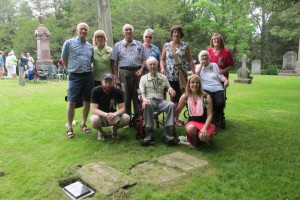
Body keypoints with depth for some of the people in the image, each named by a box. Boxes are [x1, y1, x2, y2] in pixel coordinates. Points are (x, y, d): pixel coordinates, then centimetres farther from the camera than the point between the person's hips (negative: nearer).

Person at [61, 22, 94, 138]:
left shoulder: (90, 46, 12)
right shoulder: (69, 43, 0)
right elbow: (64, 59, 7)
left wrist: (87, 70, 12)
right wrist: (72, 69, 9)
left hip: (88, 76, 4)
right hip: (75, 76, -4)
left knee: (87, 101, 8)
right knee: (72, 102, -4)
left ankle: (83, 124, 23)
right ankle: (69, 128, 7)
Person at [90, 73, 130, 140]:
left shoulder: (117, 91, -11)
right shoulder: (96, 91, -17)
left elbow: (122, 108, -14)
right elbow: (94, 109, -21)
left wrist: (114, 114, -36)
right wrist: (106, 115, -39)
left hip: (113, 115, 2)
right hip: (100, 115, -1)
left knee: (126, 118, -27)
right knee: (94, 120, -36)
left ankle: (114, 129, 7)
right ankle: (100, 131, 1)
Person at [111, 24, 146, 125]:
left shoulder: (139, 45, 13)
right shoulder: (118, 45, 9)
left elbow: (144, 59, 12)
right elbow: (114, 62, 5)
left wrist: (141, 69, -6)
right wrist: (116, 77, -2)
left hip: (137, 72, 1)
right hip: (124, 72, -1)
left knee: (137, 97, 4)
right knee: (126, 97, 2)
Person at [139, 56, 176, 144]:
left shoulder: (163, 77, 19)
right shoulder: (143, 78, 13)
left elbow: (169, 88, 17)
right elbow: (142, 92, 2)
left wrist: (171, 89, -10)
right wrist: (144, 99, -21)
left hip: (161, 101, 2)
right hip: (149, 100, -2)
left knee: (171, 105, -31)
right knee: (147, 105, -39)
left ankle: (165, 133, -30)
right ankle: (150, 133, -30)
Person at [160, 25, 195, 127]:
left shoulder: (185, 46, 8)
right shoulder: (166, 46, 11)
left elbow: (190, 60, 6)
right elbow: (162, 60, 10)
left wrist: (194, 73, -2)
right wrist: (162, 68, -9)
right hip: (170, 76, 0)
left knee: (179, 97, -2)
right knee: (173, 97, 1)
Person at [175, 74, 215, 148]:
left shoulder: (206, 97, -8)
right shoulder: (184, 97, -3)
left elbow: (209, 115, -10)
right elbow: (178, 111, 9)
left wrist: (205, 128, -22)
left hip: (205, 122, 0)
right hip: (192, 122, 1)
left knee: (203, 136, -32)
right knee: (190, 128, -37)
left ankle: (208, 136, 9)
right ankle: (193, 140, 1)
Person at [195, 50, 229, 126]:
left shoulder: (214, 65, 26)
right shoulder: (197, 66, 21)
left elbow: (220, 75, 15)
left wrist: (225, 80, -6)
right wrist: (201, 65, 3)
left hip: (217, 89, 2)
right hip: (205, 89, -2)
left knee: (220, 103, -26)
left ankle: (217, 119, 3)